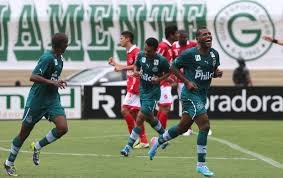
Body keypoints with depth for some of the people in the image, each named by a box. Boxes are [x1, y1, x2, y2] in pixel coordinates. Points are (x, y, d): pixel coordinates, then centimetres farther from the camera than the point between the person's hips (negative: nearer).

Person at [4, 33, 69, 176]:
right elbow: (33, 77, -28)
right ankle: (9, 163, 23)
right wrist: (52, 82, -34)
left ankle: (37, 147, 10)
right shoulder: (47, 58, -20)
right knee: (24, 133, 5)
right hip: (36, 101, -7)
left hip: (52, 100, 7)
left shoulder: (59, 59, 6)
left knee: (63, 128, -13)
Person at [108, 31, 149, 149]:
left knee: (125, 110, -11)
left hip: (135, 85, -10)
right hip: (132, 85, 10)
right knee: (135, 113, 9)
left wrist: (123, 67, -26)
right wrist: (116, 64, 26)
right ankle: (144, 141, 9)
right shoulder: (129, 52, 16)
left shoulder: (136, 51, -13)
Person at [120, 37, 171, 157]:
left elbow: (168, 72, -2)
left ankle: (129, 146, -4)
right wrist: (136, 71, -9)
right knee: (149, 118, 22)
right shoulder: (141, 55, -6)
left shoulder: (161, 61, -18)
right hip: (142, 89, 7)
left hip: (153, 92, -6)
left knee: (140, 119, -10)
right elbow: (136, 65, 12)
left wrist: (159, 79, -19)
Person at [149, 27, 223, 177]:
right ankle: (201, 165, -7)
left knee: (183, 127, 18)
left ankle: (157, 142, 43)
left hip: (202, 94, 8)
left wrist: (217, 73, -4)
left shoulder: (214, 54, 5)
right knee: (204, 125, -16)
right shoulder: (189, 54, -15)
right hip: (190, 93, -8)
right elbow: (173, 67, -7)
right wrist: (187, 82, -16)